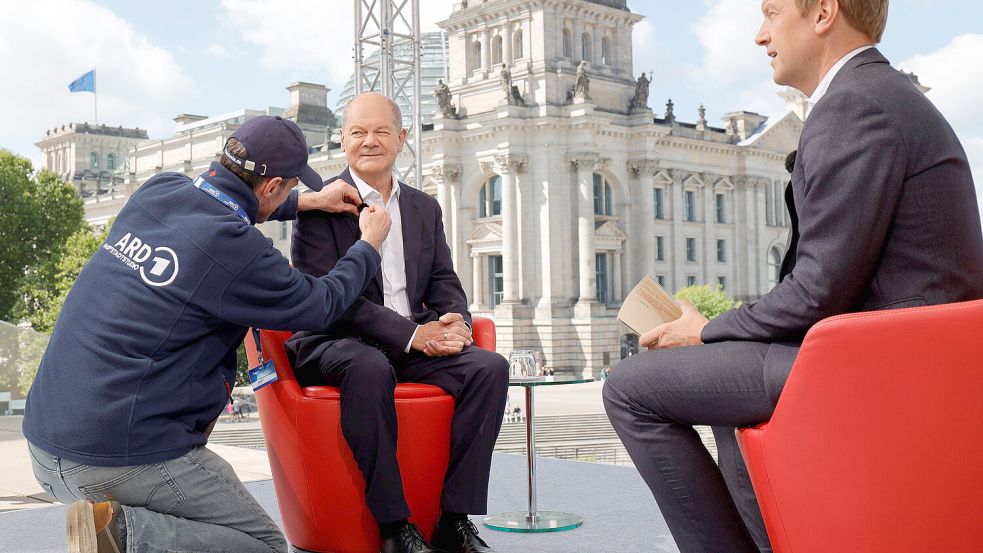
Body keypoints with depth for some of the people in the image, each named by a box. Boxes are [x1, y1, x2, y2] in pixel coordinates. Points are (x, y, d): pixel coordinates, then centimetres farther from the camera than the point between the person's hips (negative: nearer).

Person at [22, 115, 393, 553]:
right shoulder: (238, 252, -16)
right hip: (122, 459, -8)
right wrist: (370, 244, 18)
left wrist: (309, 202, 33)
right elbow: (322, 304, 1)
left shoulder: (156, 192, 5)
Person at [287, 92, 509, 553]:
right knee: (370, 368, -39)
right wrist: (410, 333, -21)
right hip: (337, 343, -5)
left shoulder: (424, 208, 17)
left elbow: (444, 284, 13)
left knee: (490, 366, -19)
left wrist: (455, 323, -13)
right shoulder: (320, 206, -2)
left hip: (415, 344, 6)